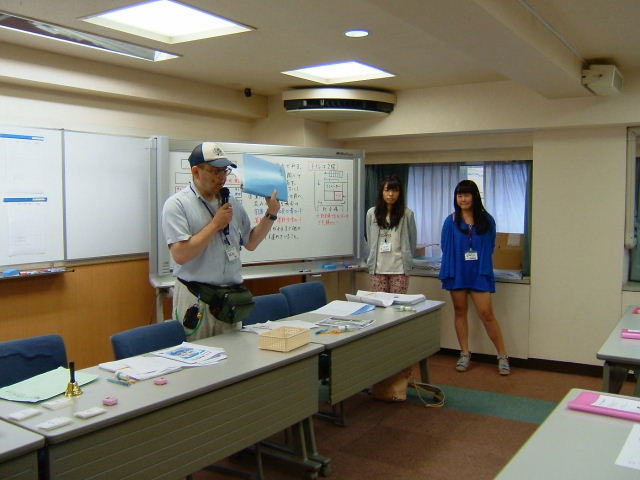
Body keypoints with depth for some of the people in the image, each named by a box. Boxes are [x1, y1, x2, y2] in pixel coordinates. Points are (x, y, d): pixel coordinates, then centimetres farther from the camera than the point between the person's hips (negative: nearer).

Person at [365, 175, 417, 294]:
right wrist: (373, 258, 12)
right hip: (377, 268, 2)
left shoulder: (407, 214, -1)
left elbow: (412, 240, 8)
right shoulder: (372, 213, 6)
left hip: (399, 269, -2)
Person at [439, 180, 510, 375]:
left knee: (486, 314, -4)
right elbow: (445, 247, 5)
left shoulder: (486, 220, 2)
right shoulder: (451, 221, 1)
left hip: (479, 273, -1)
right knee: (460, 312, 8)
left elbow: (490, 247, 7)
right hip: (457, 273, 1)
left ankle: (503, 356, 7)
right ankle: (464, 354, 19)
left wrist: (483, 266, 1)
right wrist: (450, 269, 0)